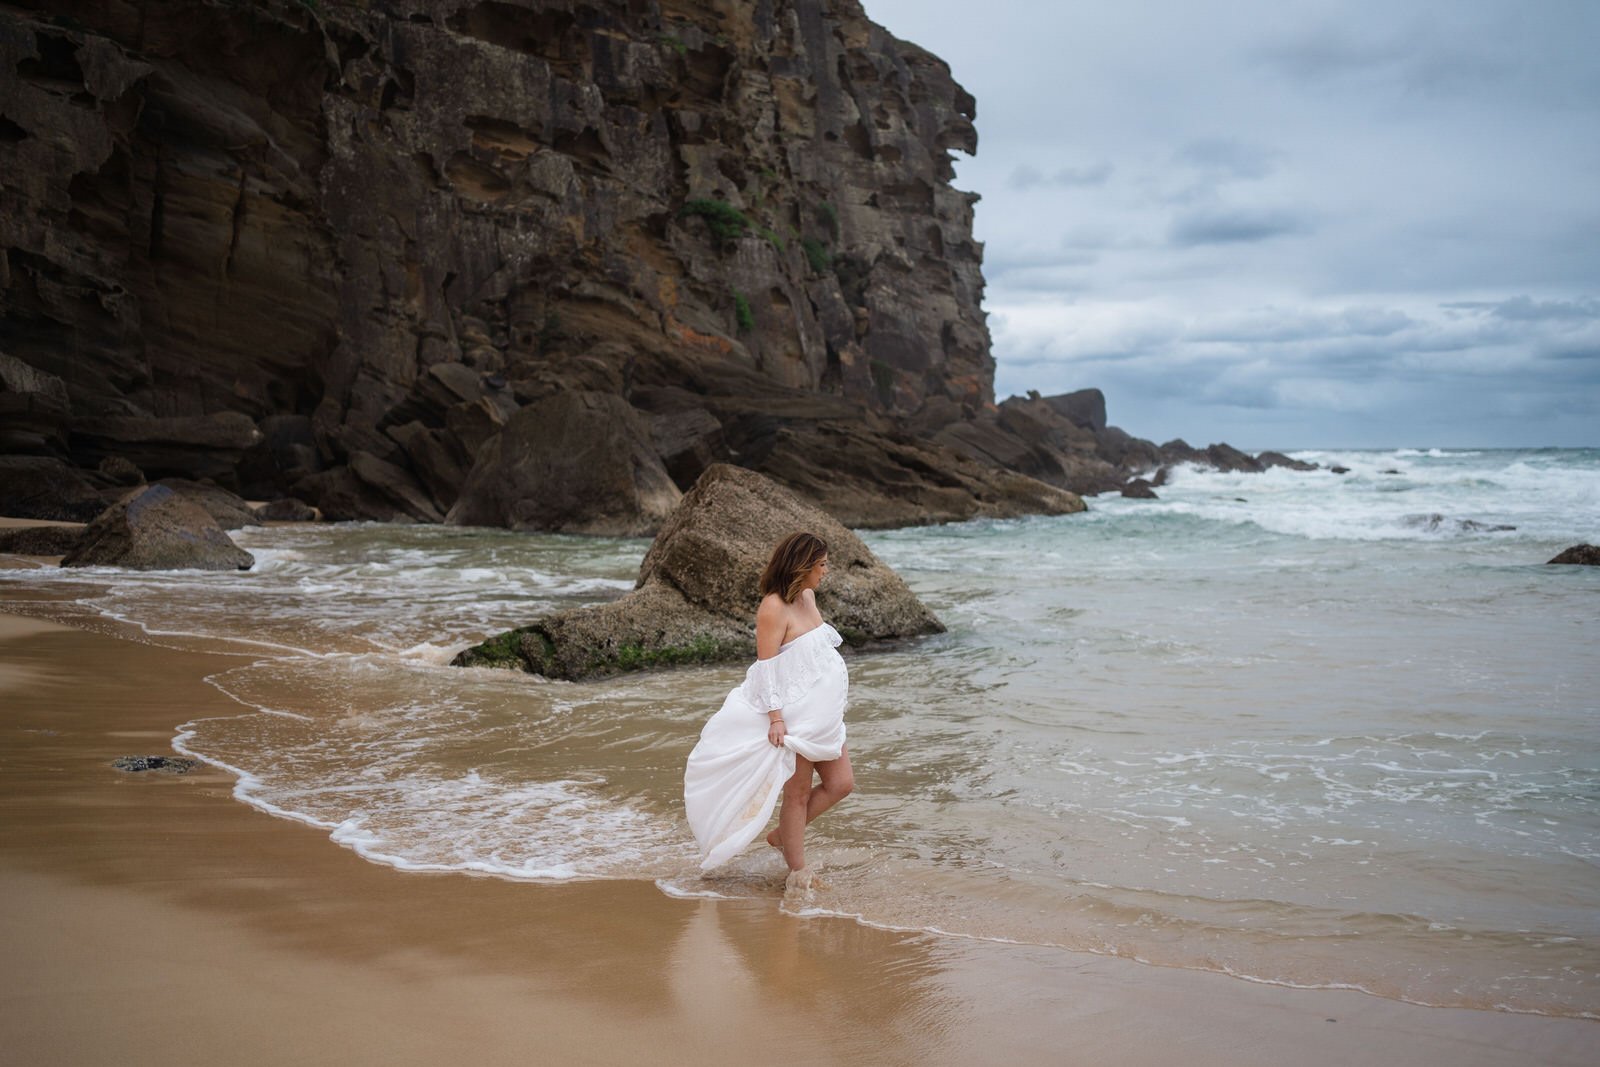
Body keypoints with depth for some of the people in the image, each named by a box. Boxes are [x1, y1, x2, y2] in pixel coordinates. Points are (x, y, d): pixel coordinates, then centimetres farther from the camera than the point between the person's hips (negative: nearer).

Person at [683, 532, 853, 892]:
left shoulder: (807, 596, 8)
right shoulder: (773, 608, -18)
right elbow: (766, 668, -20)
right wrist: (776, 718, -24)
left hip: (821, 714, 9)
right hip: (792, 716, -9)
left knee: (841, 784, 10)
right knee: (798, 793, 1)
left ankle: (783, 836, 25)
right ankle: (798, 872, 15)